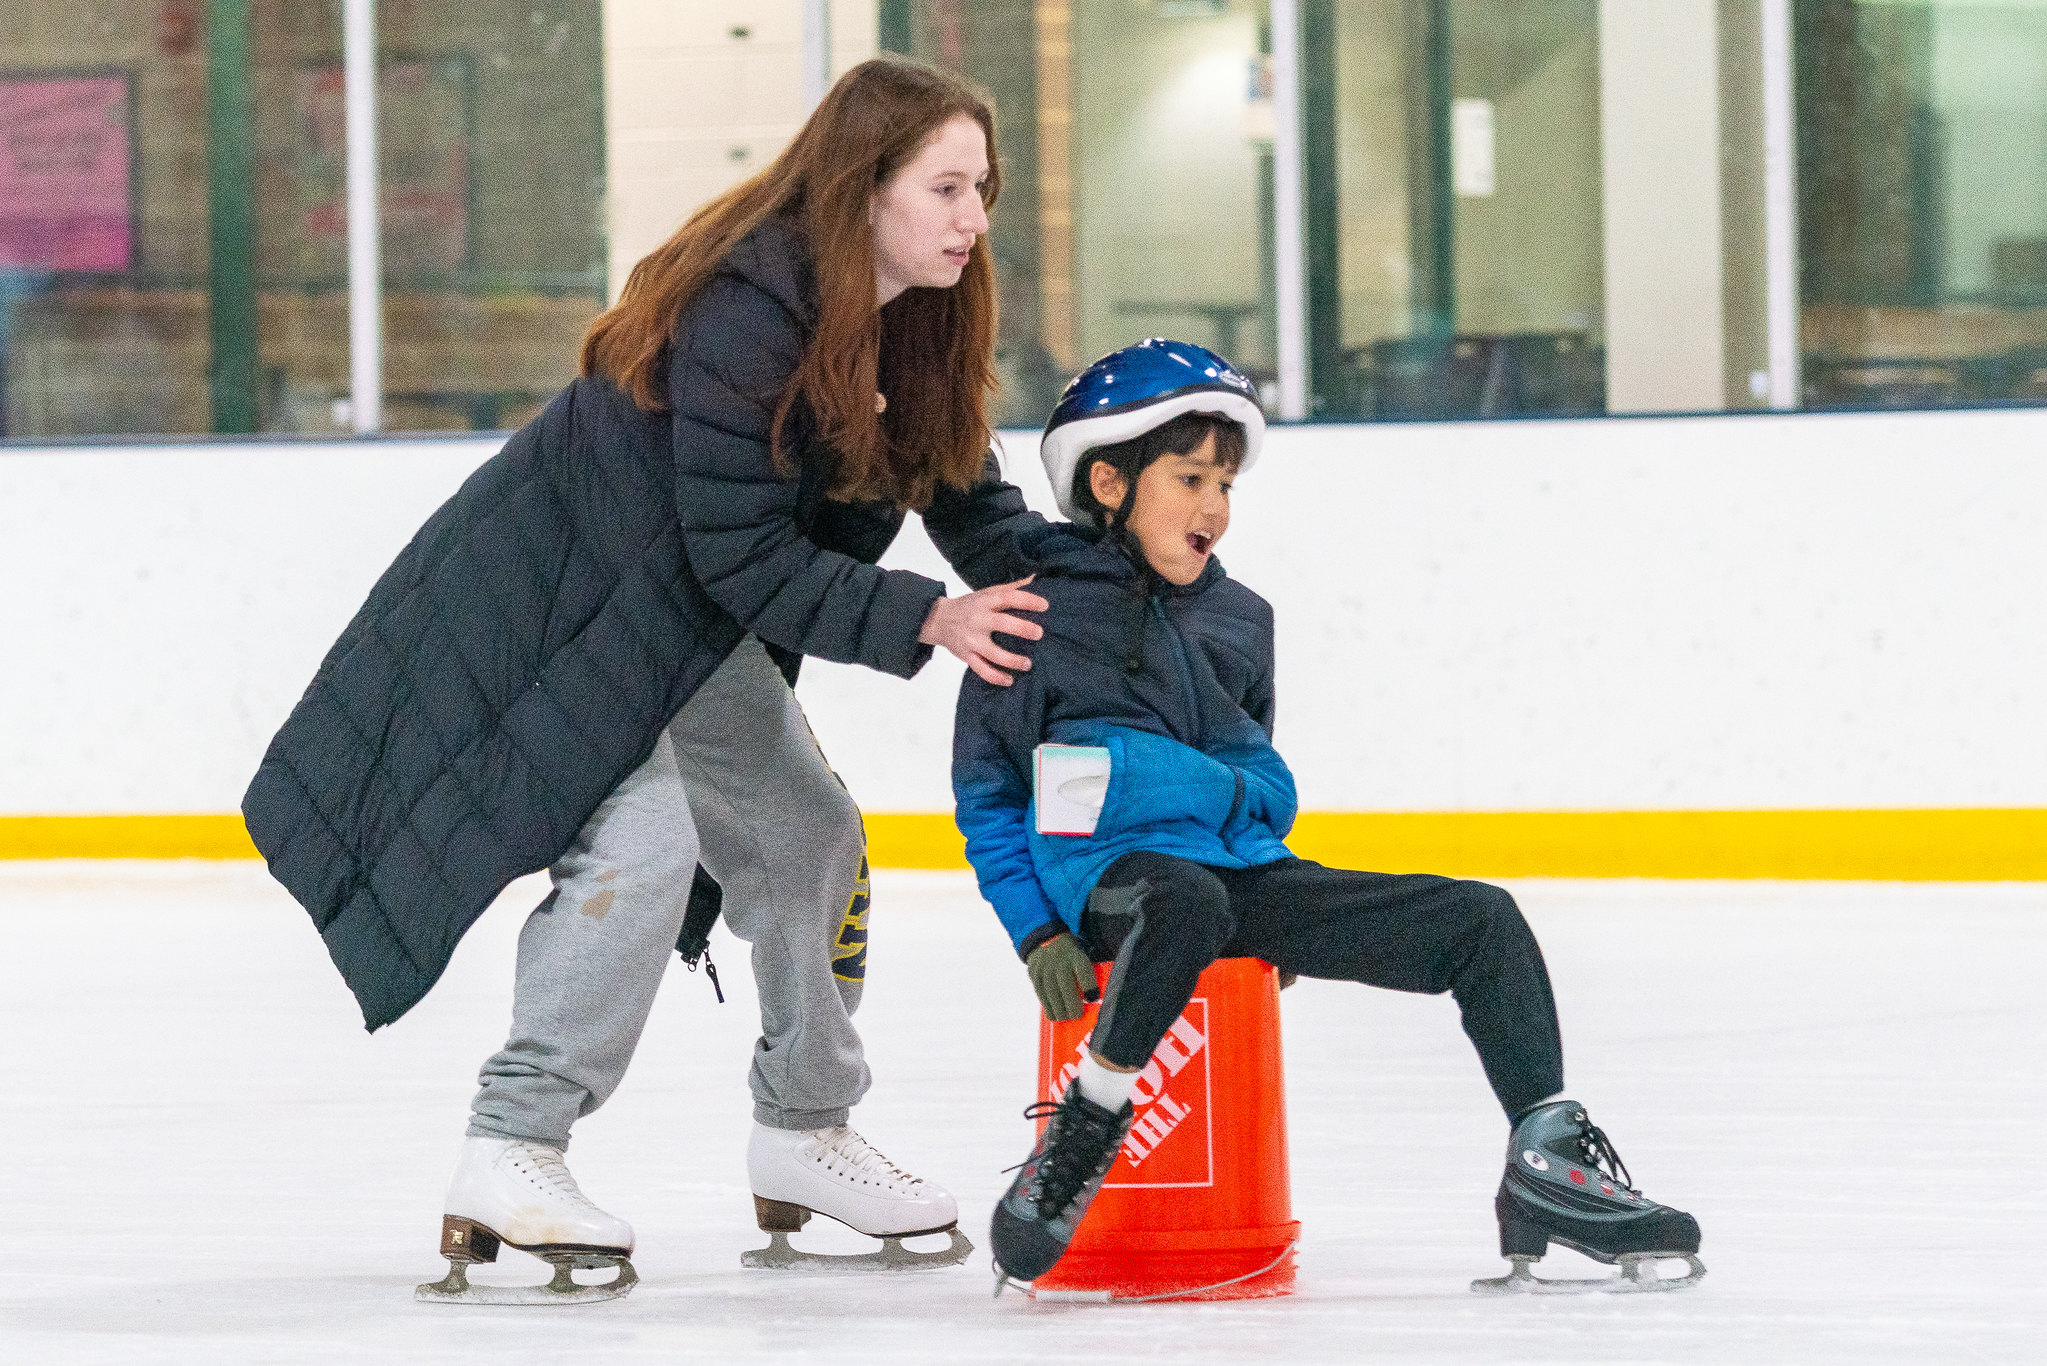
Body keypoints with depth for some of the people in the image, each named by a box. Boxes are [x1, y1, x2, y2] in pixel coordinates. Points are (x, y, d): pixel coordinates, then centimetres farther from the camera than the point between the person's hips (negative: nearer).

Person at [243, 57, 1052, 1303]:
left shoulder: (918, 325, -3)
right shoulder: (746, 311, -31)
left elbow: (970, 496, 2)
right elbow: (741, 553, -29)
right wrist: (921, 621, -31)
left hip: (693, 626, 9)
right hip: (562, 594, -9)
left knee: (809, 835, 12)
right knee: (643, 835, -23)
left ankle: (802, 1131, 29)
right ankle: (511, 1156, -21)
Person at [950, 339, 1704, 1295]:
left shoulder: (1237, 619, 19)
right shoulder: (1043, 616, 0)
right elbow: (987, 796, 2)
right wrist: (1039, 932, -7)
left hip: (1244, 869, 6)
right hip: (1117, 876, -6)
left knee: (1481, 920, -6)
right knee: (1189, 905, -44)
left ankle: (1548, 1163, -5)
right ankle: (1079, 1139, -28)